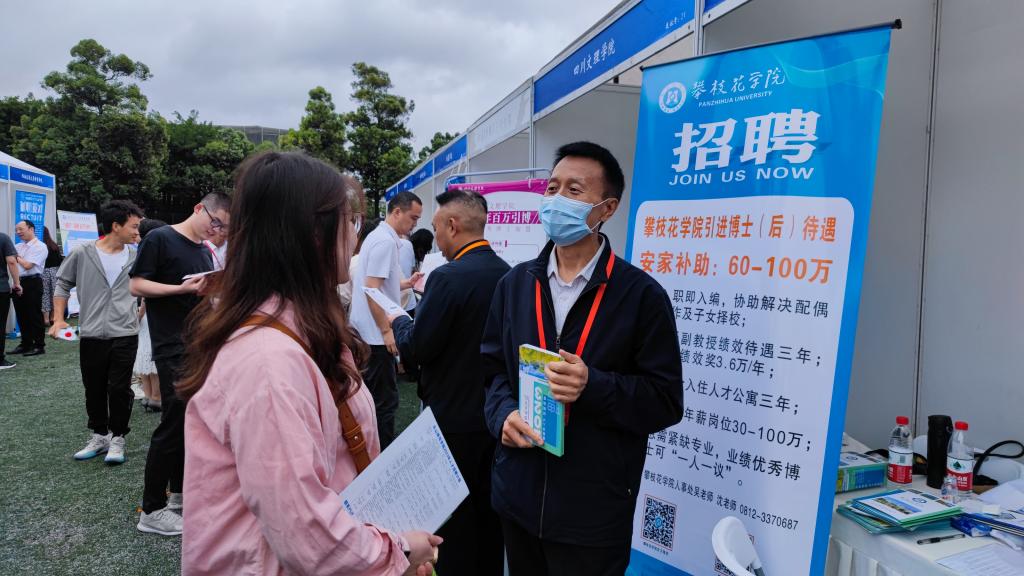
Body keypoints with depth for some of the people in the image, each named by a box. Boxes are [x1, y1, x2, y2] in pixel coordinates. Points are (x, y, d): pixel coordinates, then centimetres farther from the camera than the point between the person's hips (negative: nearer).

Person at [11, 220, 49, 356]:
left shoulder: (40, 247, -7)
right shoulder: (18, 246, 15)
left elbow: (27, 265, -15)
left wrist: (17, 257, -1)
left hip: (32, 283, -7)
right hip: (18, 283, 7)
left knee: (34, 315, -2)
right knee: (21, 315, 12)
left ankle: (39, 346, 5)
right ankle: (26, 344, 21)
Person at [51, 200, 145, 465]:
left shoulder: (135, 258, 0)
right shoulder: (82, 253, -2)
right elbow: (63, 284, 7)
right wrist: (59, 319, 0)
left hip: (125, 336, -1)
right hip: (91, 336, 1)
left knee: (120, 389, 0)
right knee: (94, 390, 12)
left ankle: (117, 438, 15)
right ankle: (99, 435, 27)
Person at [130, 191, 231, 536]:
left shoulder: (205, 252, 17)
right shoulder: (160, 239, -6)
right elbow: (137, 285, -11)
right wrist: (183, 288, -21)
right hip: (173, 348, -8)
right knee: (174, 423, -6)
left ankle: (180, 493, 26)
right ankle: (152, 510, 5)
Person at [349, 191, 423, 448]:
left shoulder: (379, 237, 15)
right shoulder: (385, 241, -16)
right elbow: (372, 289, -21)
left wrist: (405, 283, 12)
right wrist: (387, 331, -20)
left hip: (365, 333, 10)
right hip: (377, 334, -10)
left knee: (371, 397, 17)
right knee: (385, 402, -3)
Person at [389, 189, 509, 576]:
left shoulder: (448, 277, -20)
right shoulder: (507, 276, 1)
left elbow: (414, 349, -17)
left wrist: (399, 322, 3)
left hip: (452, 419, -7)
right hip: (495, 414, 7)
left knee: (451, 518, 9)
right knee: (488, 511, 20)